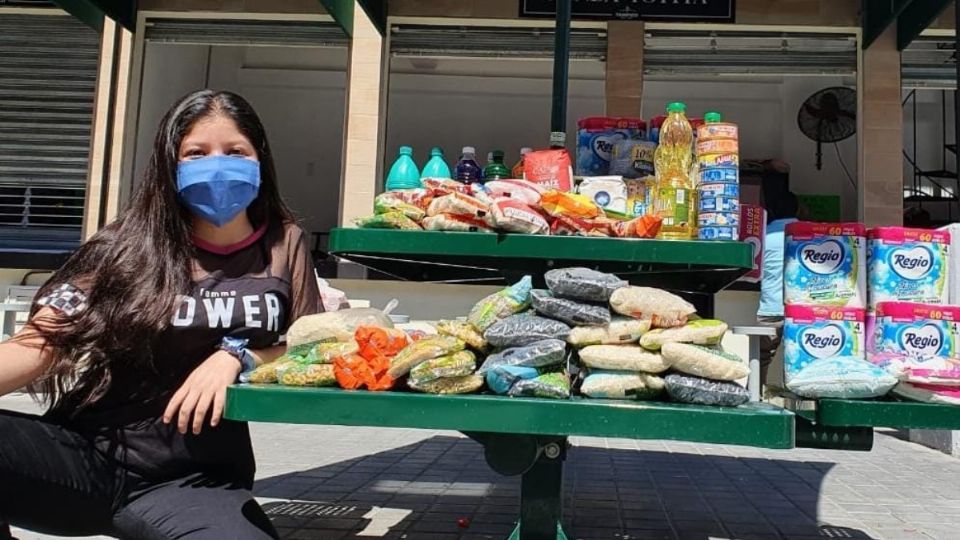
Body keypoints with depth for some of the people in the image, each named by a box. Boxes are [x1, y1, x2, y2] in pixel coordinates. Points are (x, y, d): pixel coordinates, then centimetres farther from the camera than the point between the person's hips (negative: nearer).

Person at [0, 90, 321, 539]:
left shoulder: (283, 245, 5)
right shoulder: (132, 246, 1)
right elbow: (42, 342, -8)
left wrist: (237, 355, -10)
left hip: (196, 482, 0)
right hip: (86, 453, 1)